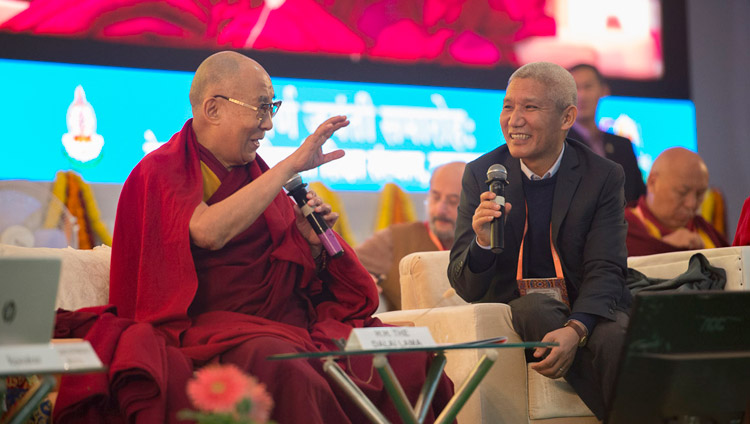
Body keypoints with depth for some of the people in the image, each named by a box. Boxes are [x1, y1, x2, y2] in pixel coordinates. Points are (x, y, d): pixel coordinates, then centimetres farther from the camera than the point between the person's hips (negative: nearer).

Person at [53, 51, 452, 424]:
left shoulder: (257, 175, 19)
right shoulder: (161, 171, 0)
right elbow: (209, 232, -23)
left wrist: (313, 241, -1)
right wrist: (291, 165, -20)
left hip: (289, 321, 6)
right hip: (211, 325, -6)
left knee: (408, 355, -18)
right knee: (282, 367, -40)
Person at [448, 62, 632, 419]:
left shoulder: (604, 177, -1)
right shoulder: (481, 175, 1)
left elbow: (605, 272, -9)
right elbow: (466, 289, -2)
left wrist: (575, 330, -31)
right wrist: (482, 243, -27)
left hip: (588, 311, -1)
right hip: (515, 311, 2)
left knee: (617, 340, -37)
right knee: (537, 306, -34)